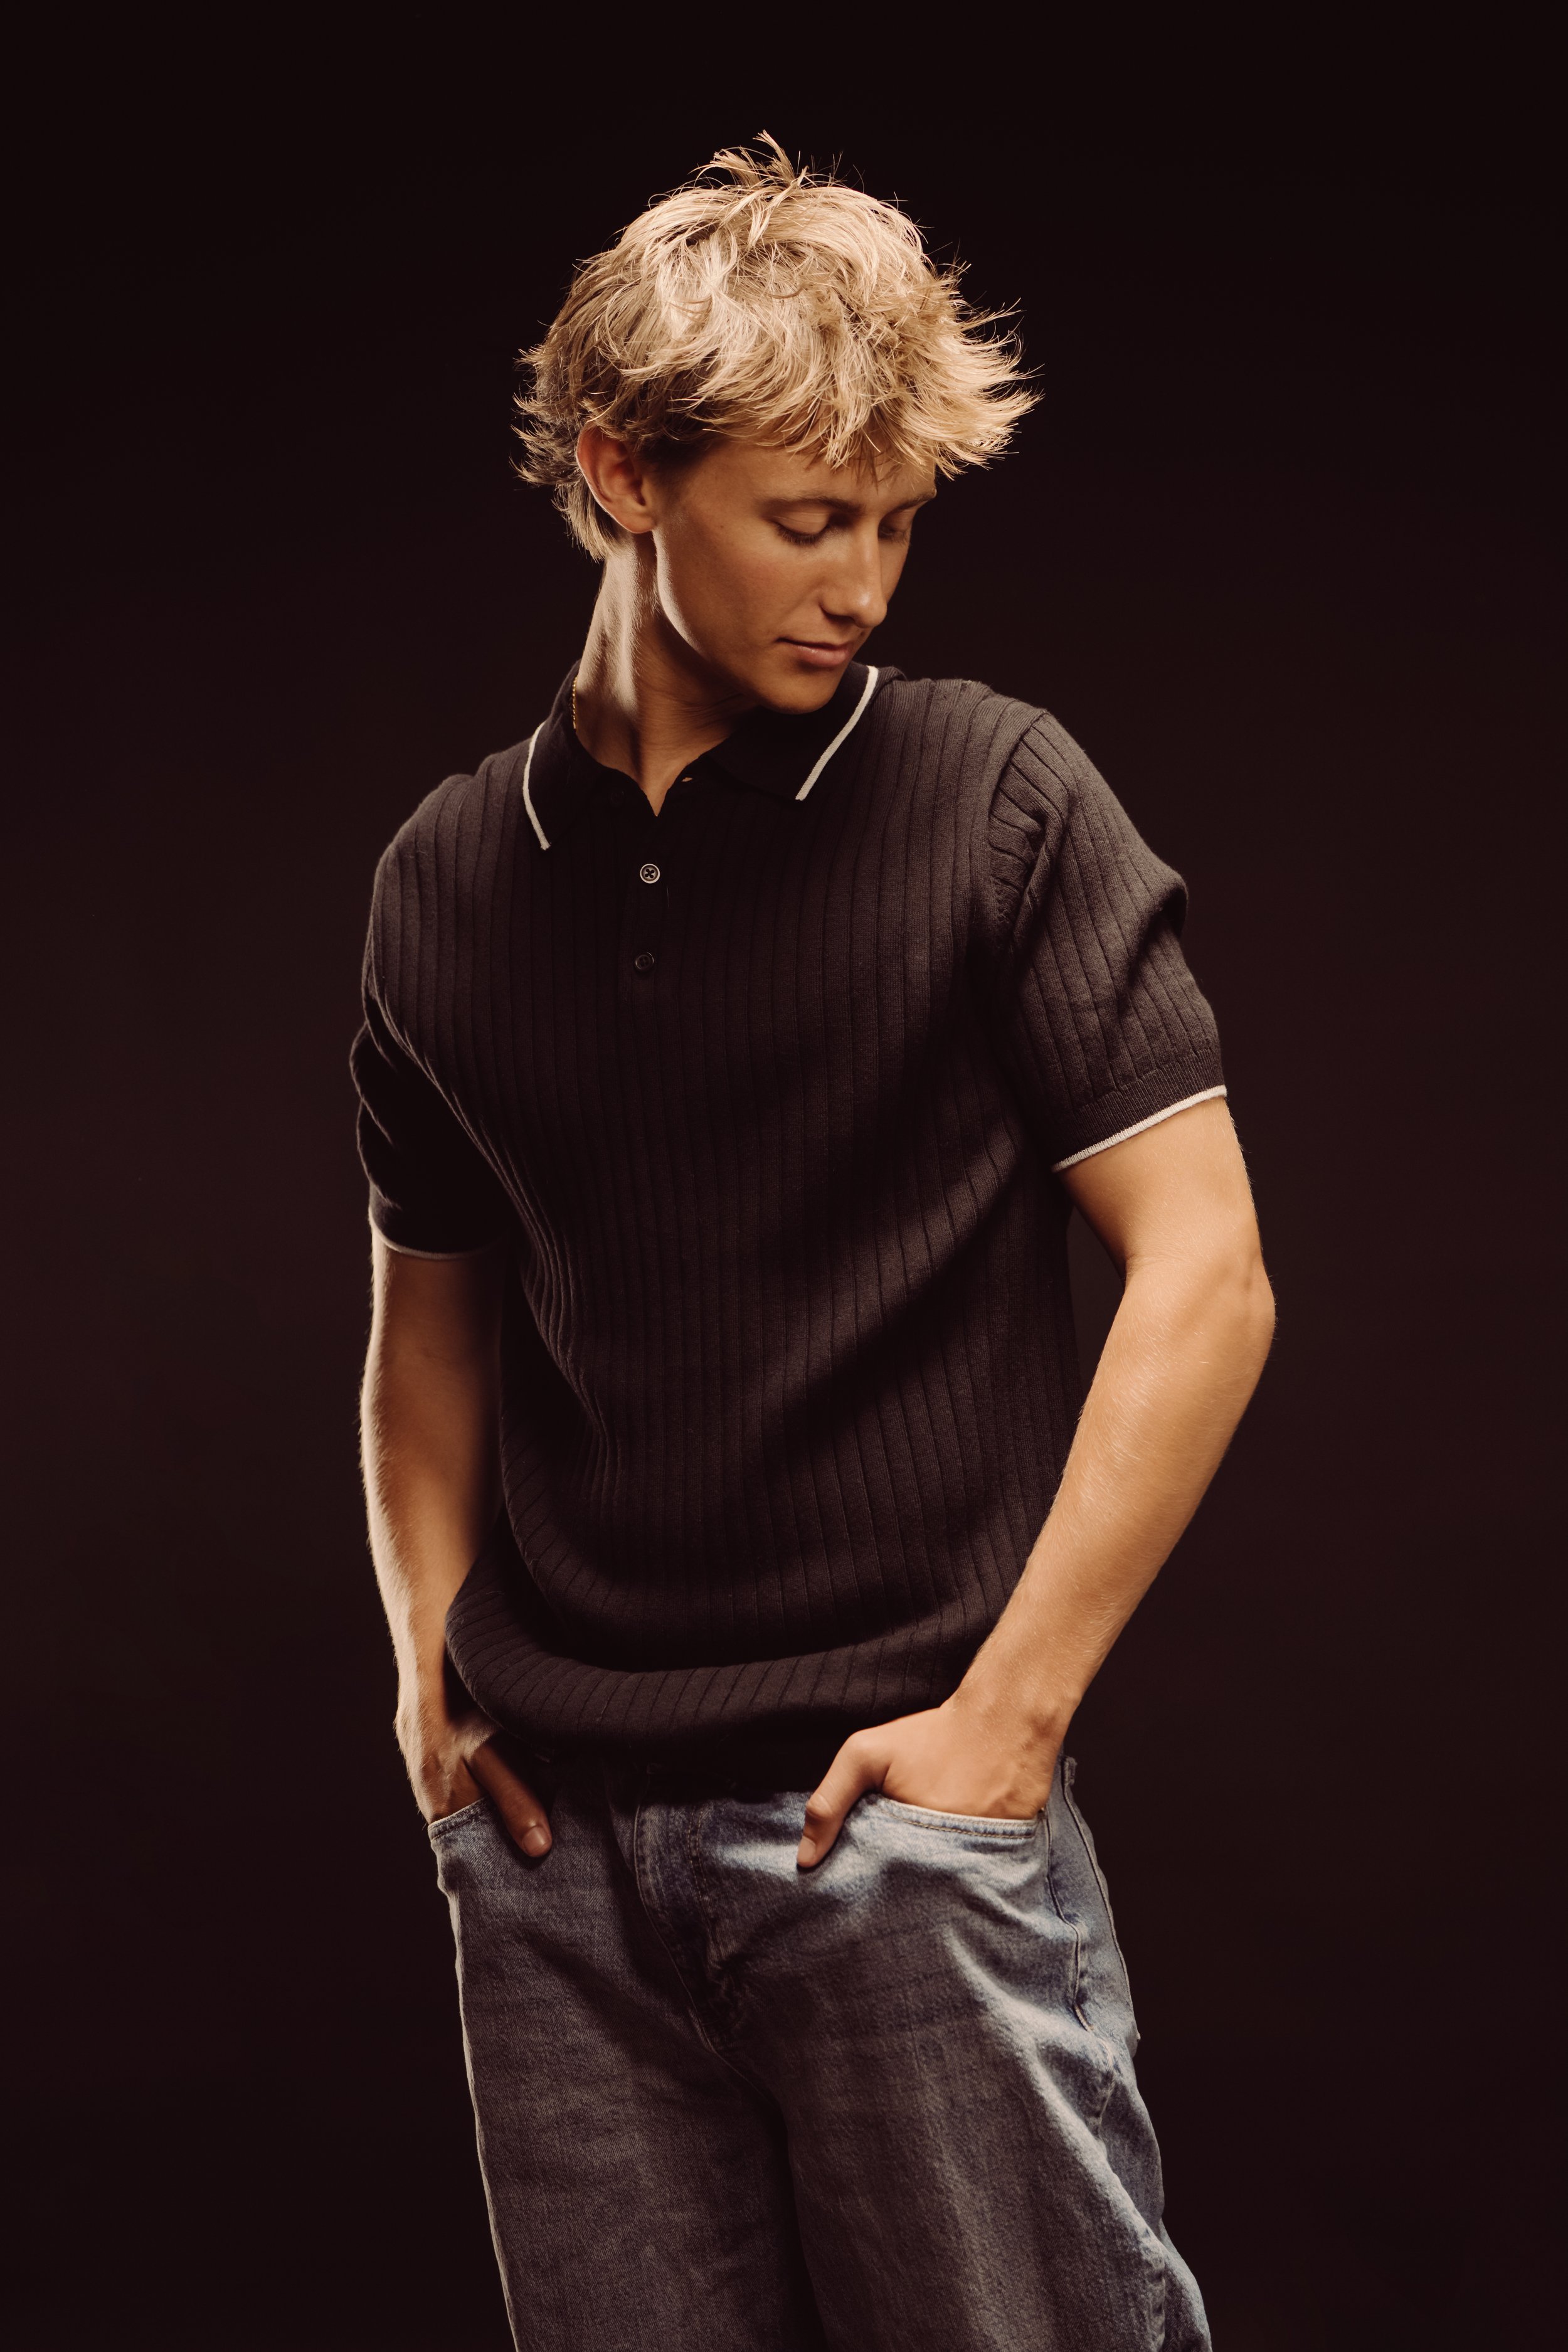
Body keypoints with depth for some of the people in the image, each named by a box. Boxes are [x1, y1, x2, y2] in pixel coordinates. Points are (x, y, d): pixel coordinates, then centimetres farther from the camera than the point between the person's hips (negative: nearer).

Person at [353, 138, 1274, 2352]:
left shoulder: (993, 799, -3)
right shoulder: (453, 878, 9)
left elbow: (1206, 1277, -7)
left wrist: (1006, 1715, -11)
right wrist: (430, 1643, 5)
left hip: (898, 1812, -3)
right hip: (556, 1840, 4)